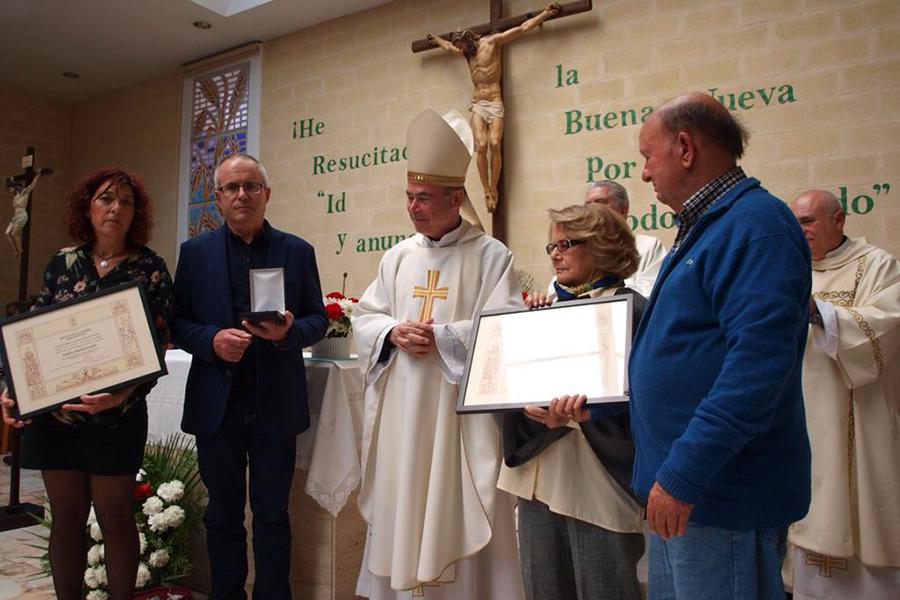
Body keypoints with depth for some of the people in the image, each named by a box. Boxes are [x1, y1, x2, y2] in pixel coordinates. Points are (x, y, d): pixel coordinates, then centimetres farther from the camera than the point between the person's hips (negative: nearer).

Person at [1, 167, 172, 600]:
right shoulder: (63, 262, 7)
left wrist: (122, 393, -23)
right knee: (66, 516, 13)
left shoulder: (150, 268, -3)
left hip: (117, 414, -3)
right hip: (53, 410, 3)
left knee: (114, 516, 6)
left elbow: (156, 344, -8)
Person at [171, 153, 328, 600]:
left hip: (275, 403, -1)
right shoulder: (195, 252, 6)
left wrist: (289, 330, -17)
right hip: (217, 404, 1)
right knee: (223, 514, 14)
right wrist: (211, 340, -14)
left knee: (272, 515, 9)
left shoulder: (297, 251, 4)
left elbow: (318, 319, 5)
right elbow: (177, 322, 5)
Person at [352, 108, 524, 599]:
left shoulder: (490, 256, -4)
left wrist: (440, 336, -17)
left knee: (456, 513, 3)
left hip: (458, 410, -4)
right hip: (400, 410, 5)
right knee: (400, 506, 12)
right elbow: (364, 318, 11)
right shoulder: (397, 257, 11)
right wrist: (393, 332, -10)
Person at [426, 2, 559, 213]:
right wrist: (435, 38, 56)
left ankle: (494, 189, -13)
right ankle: (487, 191, -14)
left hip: (495, 102, -4)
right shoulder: (466, 53, 18)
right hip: (477, 103, 4)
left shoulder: (492, 41, 2)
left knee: (494, 144, -20)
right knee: (481, 146, -16)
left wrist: (546, 13, 2)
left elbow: (523, 28, 2)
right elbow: (448, 46, 42)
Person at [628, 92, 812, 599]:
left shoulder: (756, 224, -17)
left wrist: (684, 474, -26)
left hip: (722, 497, -10)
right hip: (677, 484, 10)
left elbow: (758, 362, -27)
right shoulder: (704, 227, 15)